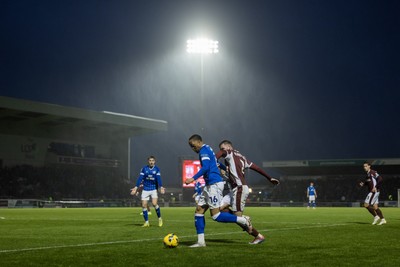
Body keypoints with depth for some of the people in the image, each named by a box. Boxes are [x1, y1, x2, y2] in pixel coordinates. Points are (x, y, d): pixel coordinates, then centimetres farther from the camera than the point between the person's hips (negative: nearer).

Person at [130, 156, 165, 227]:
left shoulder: (156, 169, -2)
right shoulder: (144, 169, -1)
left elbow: (159, 178, -11)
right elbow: (140, 178, -5)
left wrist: (161, 187, -26)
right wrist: (136, 188, -14)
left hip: (154, 189, -2)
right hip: (145, 189, 2)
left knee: (154, 203, -19)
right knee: (144, 205, -3)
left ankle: (159, 218, 2)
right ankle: (146, 222, 10)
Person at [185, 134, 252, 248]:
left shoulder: (204, 150, -10)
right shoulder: (208, 149, 20)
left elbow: (205, 167, -23)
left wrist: (193, 178, -28)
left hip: (214, 184, -10)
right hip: (209, 185, 10)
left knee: (215, 215, -10)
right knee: (198, 211, 5)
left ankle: (243, 221, -1)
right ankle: (200, 241, 5)